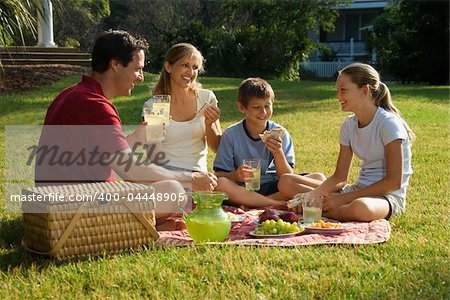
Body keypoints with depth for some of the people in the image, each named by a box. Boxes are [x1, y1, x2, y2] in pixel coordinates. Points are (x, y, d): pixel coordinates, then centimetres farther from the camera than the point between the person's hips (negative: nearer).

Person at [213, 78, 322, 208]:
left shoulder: (280, 134, 0)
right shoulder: (231, 135, -3)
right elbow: (219, 175, -5)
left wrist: (278, 154, -20)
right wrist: (235, 175, -26)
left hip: (273, 189, 2)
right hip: (243, 190, -2)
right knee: (218, 184, -34)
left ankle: (251, 204, -25)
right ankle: (281, 205, -28)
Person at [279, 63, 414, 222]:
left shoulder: (389, 124, -15)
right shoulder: (349, 125, 6)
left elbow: (394, 182, -20)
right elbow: (339, 177, 4)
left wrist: (343, 198, -20)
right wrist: (311, 196, -16)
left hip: (389, 195, -6)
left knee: (361, 208, -44)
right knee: (286, 182, -3)